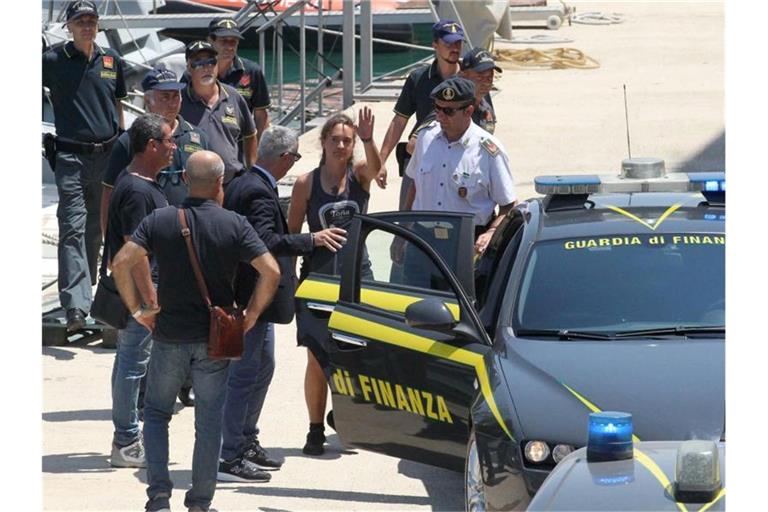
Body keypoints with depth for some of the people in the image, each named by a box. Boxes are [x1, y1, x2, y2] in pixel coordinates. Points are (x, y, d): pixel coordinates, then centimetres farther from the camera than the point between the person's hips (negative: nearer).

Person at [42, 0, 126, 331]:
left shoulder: (111, 61, 11)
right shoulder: (54, 60, -2)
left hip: (106, 155, 5)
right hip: (71, 157, -4)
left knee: (96, 229, 12)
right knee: (73, 229, -12)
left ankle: (84, 290, 26)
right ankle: (75, 306, -21)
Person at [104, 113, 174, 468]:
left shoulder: (143, 185, 12)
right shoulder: (137, 192, -21)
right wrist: (151, 300, -23)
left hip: (136, 291, 11)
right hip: (136, 292, -11)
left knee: (129, 360, 15)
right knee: (133, 362, -5)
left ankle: (126, 438, 23)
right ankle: (126, 444, 1)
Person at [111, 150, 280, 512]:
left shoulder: (159, 221, -3)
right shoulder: (234, 225, -5)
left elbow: (121, 263, -12)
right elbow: (270, 271, -13)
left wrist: (137, 309, -1)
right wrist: (251, 315, 0)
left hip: (169, 335, 1)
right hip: (215, 338, -1)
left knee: (156, 414, 15)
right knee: (209, 421, 9)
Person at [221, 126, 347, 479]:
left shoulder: (241, 185, 11)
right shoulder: (258, 192, -21)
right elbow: (265, 241, -31)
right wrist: (312, 239, -27)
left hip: (253, 298, 11)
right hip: (251, 298, -11)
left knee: (262, 367, 21)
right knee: (244, 373, -6)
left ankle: (246, 443, 30)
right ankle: (230, 459, -3)